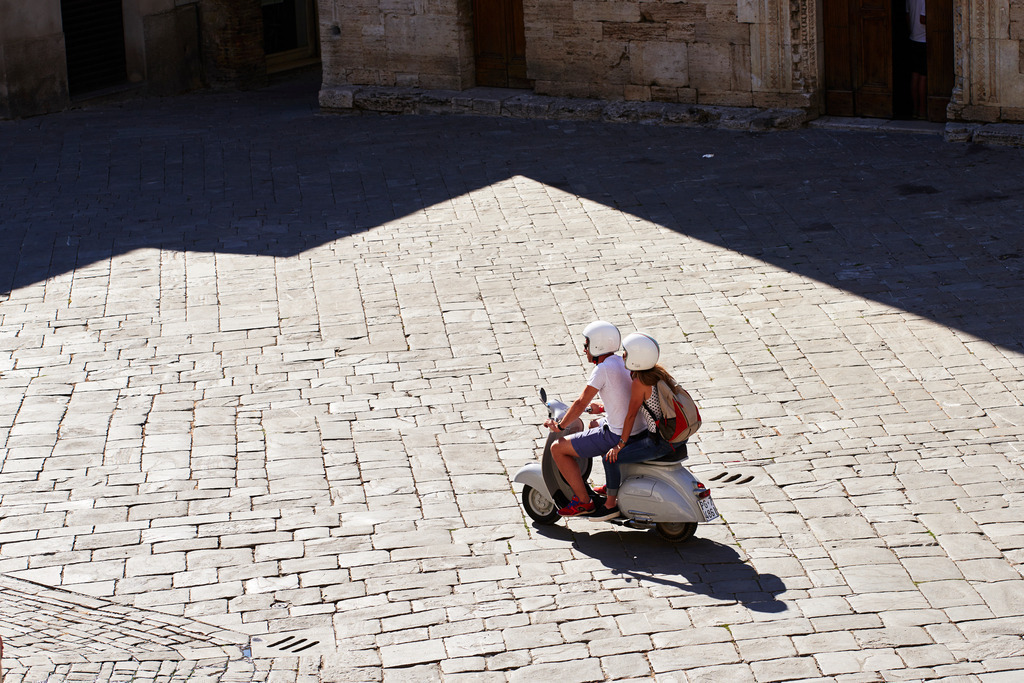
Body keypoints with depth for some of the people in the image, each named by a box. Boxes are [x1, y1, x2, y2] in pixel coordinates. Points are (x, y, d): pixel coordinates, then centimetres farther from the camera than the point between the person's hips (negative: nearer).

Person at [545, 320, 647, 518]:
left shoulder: (603, 369, -18)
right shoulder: (622, 362, 7)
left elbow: (581, 404, -15)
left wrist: (560, 426, -2)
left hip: (619, 436, -9)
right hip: (639, 429, 9)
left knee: (558, 448, -2)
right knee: (594, 425, 39)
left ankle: (583, 501, 5)